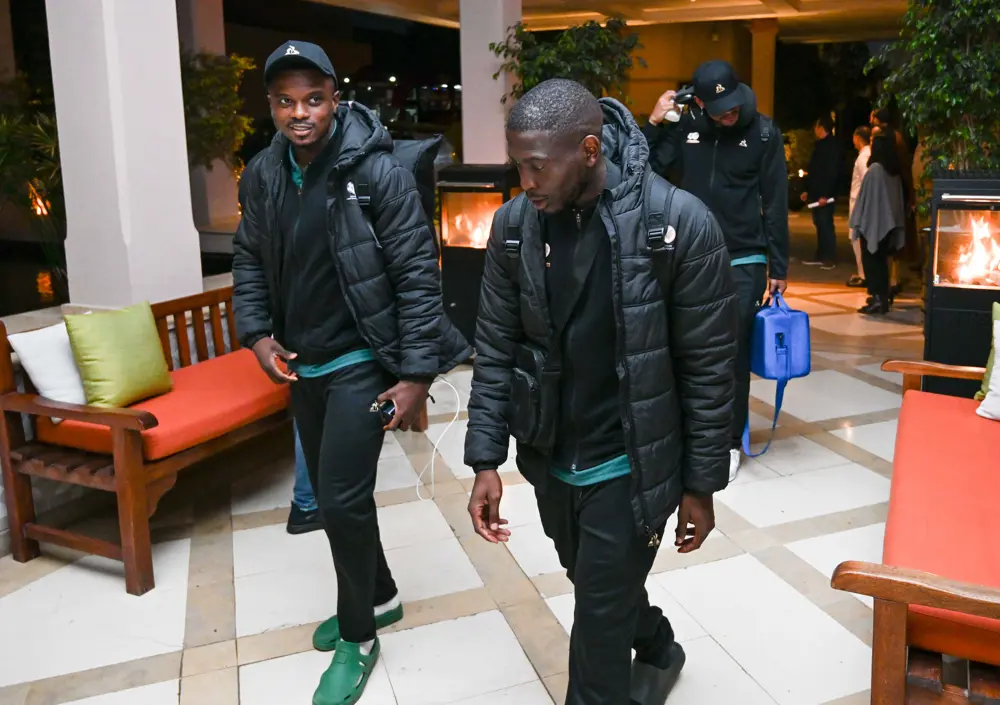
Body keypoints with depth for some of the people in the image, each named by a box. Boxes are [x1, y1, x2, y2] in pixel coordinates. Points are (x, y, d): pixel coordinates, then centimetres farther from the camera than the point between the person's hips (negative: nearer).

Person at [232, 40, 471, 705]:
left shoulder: (378, 171, -17)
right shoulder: (263, 175, 1)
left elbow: (418, 273, -16)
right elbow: (250, 258, 13)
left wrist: (416, 374, -18)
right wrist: (258, 333, -1)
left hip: (362, 362, -6)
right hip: (301, 365, 7)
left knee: (343, 497, -7)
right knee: (329, 491, 17)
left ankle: (358, 636, 17)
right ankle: (380, 595, 40)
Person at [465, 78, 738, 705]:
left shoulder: (681, 223, -19)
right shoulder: (514, 224, -7)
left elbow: (708, 366, -11)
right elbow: (496, 348, 1)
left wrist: (701, 484, -6)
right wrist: (486, 459, -3)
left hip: (629, 464, -4)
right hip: (549, 459, 5)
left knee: (600, 625, 3)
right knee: (602, 592, 25)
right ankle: (658, 651, 57)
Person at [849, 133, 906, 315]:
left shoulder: (875, 169, -16)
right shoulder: (895, 171, 6)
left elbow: (866, 197, -15)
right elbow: (899, 197, 11)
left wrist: (857, 221, -9)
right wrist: (896, 221, 16)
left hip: (872, 222, -7)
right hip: (888, 222, 7)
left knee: (871, 260, -1)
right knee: (881, 260, 15)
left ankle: (877, 298, -6)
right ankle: (882, 297, 19)